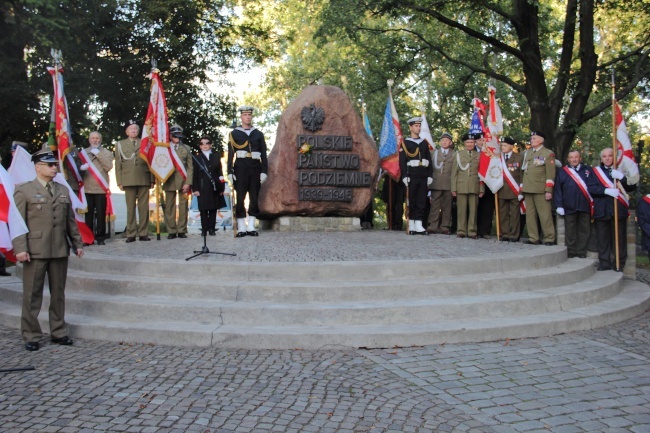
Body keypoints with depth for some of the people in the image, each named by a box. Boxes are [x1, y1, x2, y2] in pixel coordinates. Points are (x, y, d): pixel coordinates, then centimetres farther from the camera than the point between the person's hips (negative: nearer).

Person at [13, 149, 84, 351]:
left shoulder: (63, 191, 14)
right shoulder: (24, 191, 1)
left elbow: (71, 221, 16)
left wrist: (77, 243, 10)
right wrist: (20, 248, -13)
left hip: (60, 251, 4)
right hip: (35, 251, -4)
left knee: (58, 293, 10)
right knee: (32, 295, 2)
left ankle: (58, 332, 20)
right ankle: (31, 336, 11)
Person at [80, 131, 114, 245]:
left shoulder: (107, 153, 13)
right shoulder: (84, 153, 19)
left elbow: (108, 167, -4)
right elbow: (78, 166, 11)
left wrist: (98, 154, -6)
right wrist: (81, 168, -12)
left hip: (101, 188, -1)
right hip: (87, 188, 2)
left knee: (101, 214, -4)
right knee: (88, 214, -3)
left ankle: (100, 237, 2)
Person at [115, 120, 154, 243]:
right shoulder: (120, 144, 13)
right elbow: (118, 164, 9)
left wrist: (152, 179, 3)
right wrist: (119, 181, 1)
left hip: (144, 180, 0)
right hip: (129, 180, 0)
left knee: (144, 207, 0)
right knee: (130, 208, 0)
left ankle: (143, 233, 4)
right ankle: (131, 234, 2)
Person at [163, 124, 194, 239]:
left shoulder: (186, 148, 10)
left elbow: (190, 167, 5)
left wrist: (188, 182, -6)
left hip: (183, 181, 1)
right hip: (169, 181, 0)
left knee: (183, 206, 0)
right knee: (169, 207, 1)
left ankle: (182, 230, 4)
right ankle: (171, 231, 5)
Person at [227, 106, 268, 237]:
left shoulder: (258, 134, 11)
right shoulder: (234, 133, 6)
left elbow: (264, 154, 9)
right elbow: (230, 154, 3)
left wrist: (264, 171, 1)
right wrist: (230, 172, -5)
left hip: (255, 167, 2)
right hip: (241, 167, -2)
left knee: (254, 198, 3)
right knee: (240, 198, -2)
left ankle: (251, 227, 10)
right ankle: (241, 228, 3)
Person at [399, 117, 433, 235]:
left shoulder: (424, 143, 17)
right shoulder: (405, 143, 4)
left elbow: (429, 160, 16)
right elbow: (402, 161, -3)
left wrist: (430, 175, 7)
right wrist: (404, 176, -12)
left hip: (423, 177, 4)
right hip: (411, 176, -4)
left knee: (422, 202, 1)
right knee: (411, 202, 0)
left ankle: (418, 225, 3)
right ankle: (411, 226, 5)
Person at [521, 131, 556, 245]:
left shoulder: (548, 154, -2)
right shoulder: (527, 153, 17)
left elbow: (550, 174, -7)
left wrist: (548, 191, -13)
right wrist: (522, 188, 15)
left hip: (540, 190, -6)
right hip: (528, 189, 6)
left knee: (544, 215, -5)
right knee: (530, 215, 6)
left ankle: (549, 238, 1)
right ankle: (533, 238, 11)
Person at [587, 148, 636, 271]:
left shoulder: (621, 170, 12)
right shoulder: (595, 171, 10)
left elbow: (632, 187, 3)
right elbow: (590, 188, -3)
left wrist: (622, 177, -15)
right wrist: (606, 190, -18)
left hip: (619, 210, 0)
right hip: (601, 210, 0)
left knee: (620, 237, 1)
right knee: (603, 238, 2)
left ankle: (619, 264, 10)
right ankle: (604, 263, 11)